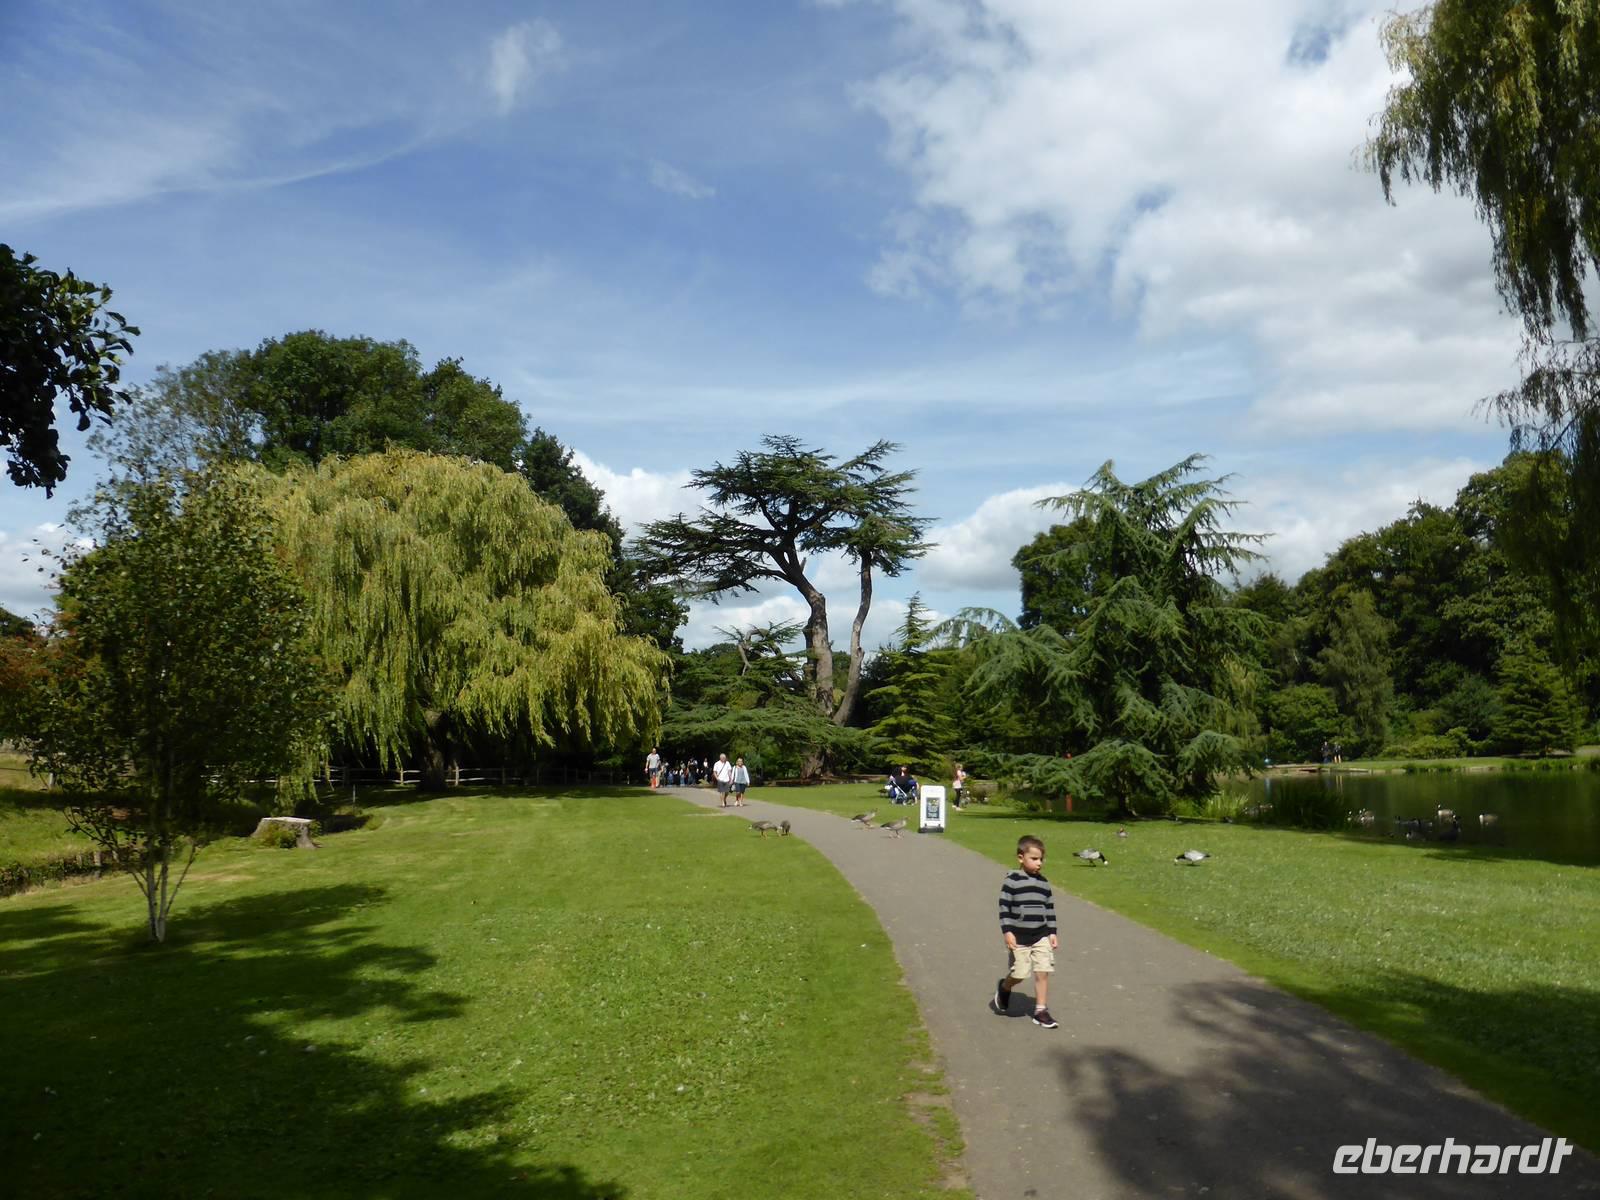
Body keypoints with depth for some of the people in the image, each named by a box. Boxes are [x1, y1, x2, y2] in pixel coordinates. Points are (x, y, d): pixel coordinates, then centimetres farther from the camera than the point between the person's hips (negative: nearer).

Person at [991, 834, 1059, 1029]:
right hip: (1019, 937, -4)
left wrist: (1052, 932, 9)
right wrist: (1007, 932, -15)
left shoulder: (1044, 883, 7)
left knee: (1043, 972, -1)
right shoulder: (1012, 881, -10)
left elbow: (1050, 909, 13)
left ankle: (1041, 1011, 10)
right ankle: (1003, 988, 31)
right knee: (1019, 973, -2)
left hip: (1041, 936, 4)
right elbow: (1004, 907, -10)